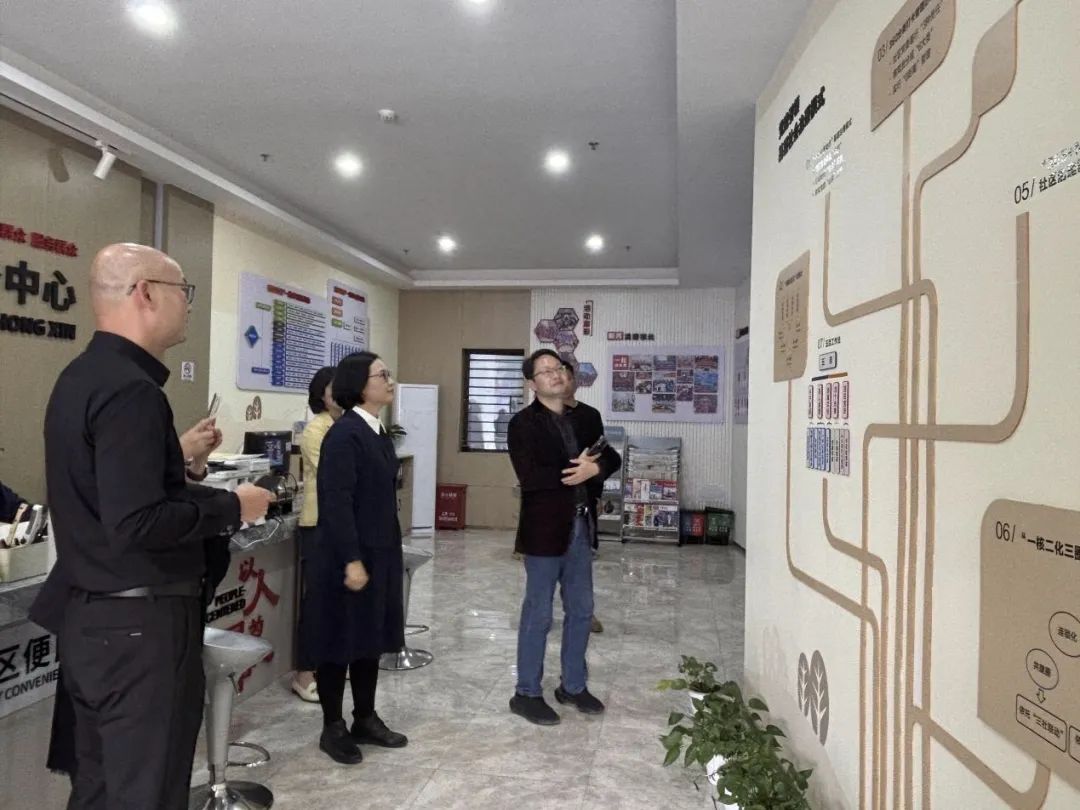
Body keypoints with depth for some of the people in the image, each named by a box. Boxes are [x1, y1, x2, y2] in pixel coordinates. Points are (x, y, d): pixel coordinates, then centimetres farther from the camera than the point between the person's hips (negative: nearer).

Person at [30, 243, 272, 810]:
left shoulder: (81, 377, 9)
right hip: (138, 622, -10)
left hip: (88, 614, 10)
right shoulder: (130, 389, -21)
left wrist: (176, 458, 18)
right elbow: (137, 525, -27)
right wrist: (231, 508, -15)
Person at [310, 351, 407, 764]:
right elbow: (337, 502, -21)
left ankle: (365, 719, 30)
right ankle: (333, 728, 21)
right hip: (348, 556, -9)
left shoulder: (379, 432, 10)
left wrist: (388, 552, 17)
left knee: (372, 638, 17)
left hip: (380, 553, 9)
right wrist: (350, 560, -22)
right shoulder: (344, 433, -17)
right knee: (341, 641, 6)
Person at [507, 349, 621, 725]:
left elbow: (612, 457, 9)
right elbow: (530, 478, -22)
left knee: (581, 610, 15)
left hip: (580, 526, 7)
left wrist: (593, 469, -12)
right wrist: (574, 473, -15)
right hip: (544, 529, -7)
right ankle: (527, 694, 19)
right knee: (538, 615, 4)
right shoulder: (523, 423, -10)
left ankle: (573, 685, 32)